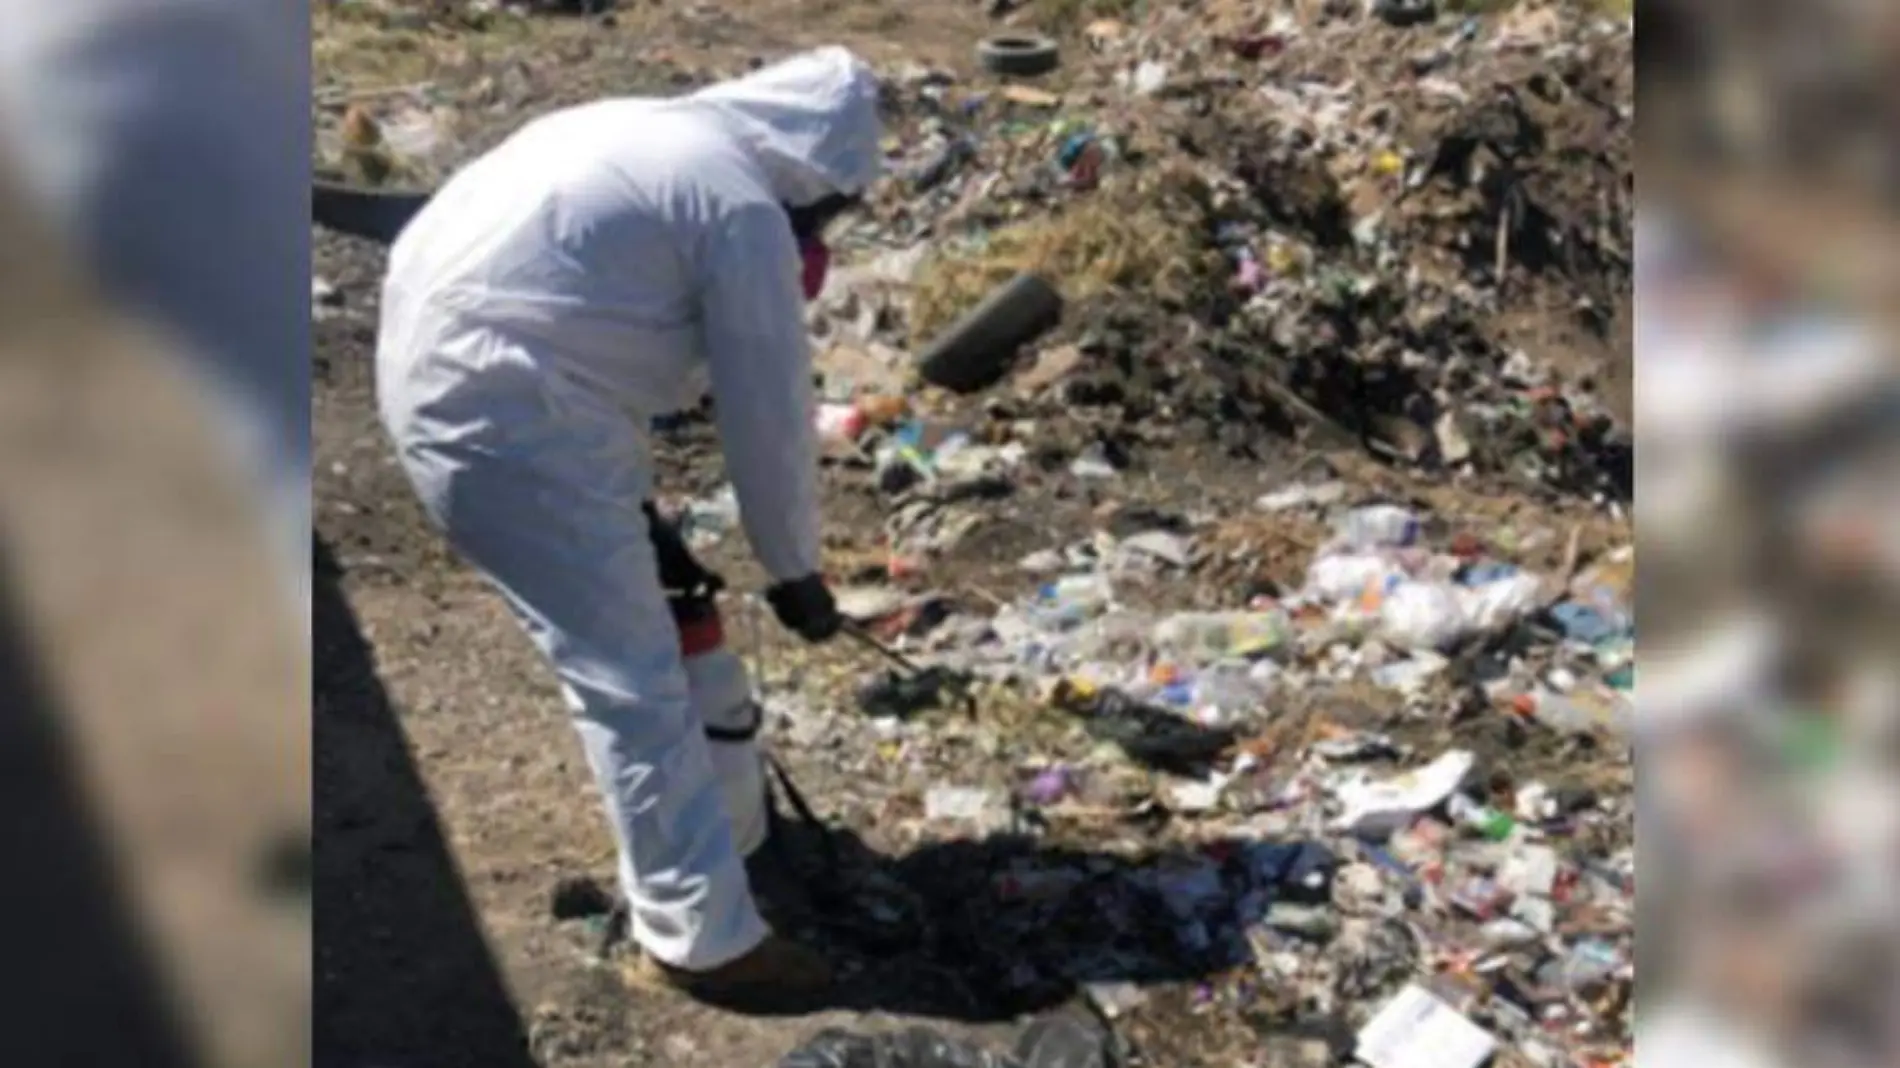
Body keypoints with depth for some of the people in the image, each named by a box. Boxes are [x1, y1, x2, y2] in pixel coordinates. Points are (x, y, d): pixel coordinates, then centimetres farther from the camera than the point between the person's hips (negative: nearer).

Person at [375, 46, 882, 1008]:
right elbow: (768, 414, -9)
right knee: (630, 675, -4)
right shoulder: (743, 210, -12)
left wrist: (632, 510, 27)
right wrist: (794, 570, 5)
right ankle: (705, 937, 6)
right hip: (502, 411, -11)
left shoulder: (664, 139, 18)